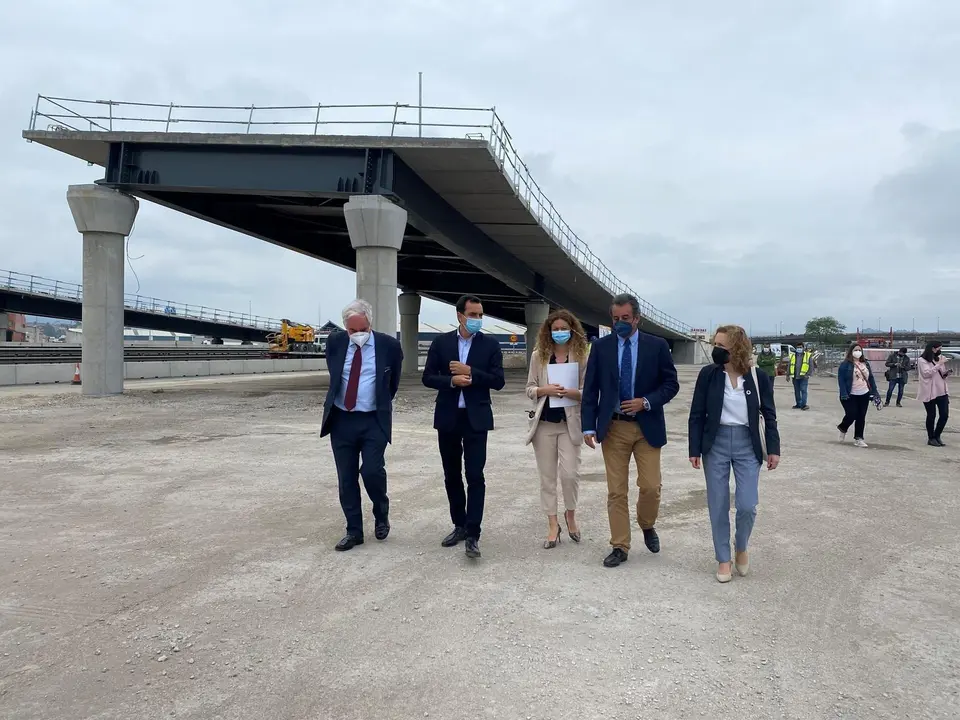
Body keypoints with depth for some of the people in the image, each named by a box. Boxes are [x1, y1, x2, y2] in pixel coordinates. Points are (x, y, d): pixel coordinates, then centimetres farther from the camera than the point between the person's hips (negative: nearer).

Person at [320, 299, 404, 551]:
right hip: (341, 420, 3)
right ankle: (354, 531, 17)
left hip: (374, 421, -3)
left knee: (372, 472, -13)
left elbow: (393, 381, 11)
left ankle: (381, 514, 16)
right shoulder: (334, 342, 0)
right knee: (346, 479, 5)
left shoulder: (389, 345, -6)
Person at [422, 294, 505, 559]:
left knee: (475, 476, -7)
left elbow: (498, 381, -6)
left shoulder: (490, 344, 0)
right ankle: (460, 525, 26)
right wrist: (452, 381, -16)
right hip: (448, 417, 3)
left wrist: (470, 372, -17)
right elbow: (428, 378, 0)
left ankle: (472, 535, -5)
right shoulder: (441, 342, 3)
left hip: (475, 418, -2)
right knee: (452, 476, 12)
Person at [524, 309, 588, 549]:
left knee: (570, 473, -9)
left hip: (570, 423, -2)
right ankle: (552, 524, 17)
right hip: (544, 423, 2)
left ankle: (570, 514, 19)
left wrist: (572, 392, -20)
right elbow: (529, 389, 5)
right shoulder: (538, 356, 4)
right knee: (547, 475, 6)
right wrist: (545, 390, -15)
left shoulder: (581, 357, -1)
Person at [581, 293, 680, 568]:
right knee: (616, 491, 3)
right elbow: (590, 389, 2)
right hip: (613, 427, 1)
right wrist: (588, 426, -6)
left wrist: (646, 402, -14)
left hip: (647, 426, -1)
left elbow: (671, 384, 2)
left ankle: (647, 526, 30)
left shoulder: (657, 346, 0)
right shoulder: (601, 347, 2)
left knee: (650, 486, -1)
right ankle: (620, 547, 15)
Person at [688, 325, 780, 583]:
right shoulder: (708, 374, -4)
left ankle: (742, 548, 23)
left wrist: (773, 449, 0)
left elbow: (769, 415, 4)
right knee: (718, 506, 5)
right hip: (715, 444, 0)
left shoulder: (759, 377, -3)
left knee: (747, 505, -6)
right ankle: (723, 560, 20)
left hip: (747, 445, 0)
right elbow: (697, 415, -1)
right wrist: (694, 449, -5)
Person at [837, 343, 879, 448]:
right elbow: (841, 379, -11)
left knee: (861, 417, 4)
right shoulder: (845, 364, -7)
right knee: (851, 415, -8)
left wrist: (874, 392, 8)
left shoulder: (866, 364, 10)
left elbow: (871, 379, 14)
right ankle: (843, 428, 23)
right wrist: (844, 394, -20)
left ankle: (858, 438, 12)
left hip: (864, 395, 5)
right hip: (850, 396, -5)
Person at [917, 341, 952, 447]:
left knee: (945, 414, 0)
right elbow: (927, 373, -16)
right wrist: (939, 364, -18)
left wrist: (947, 373, -2)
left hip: (942, 391, 5)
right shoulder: (922, 360, -4)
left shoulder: (939, 359, 13)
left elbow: (942, 375, 20)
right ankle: (931, 438, 14)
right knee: (931, 415, 1)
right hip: (929, 392, -5)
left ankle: (937, 436, 17)